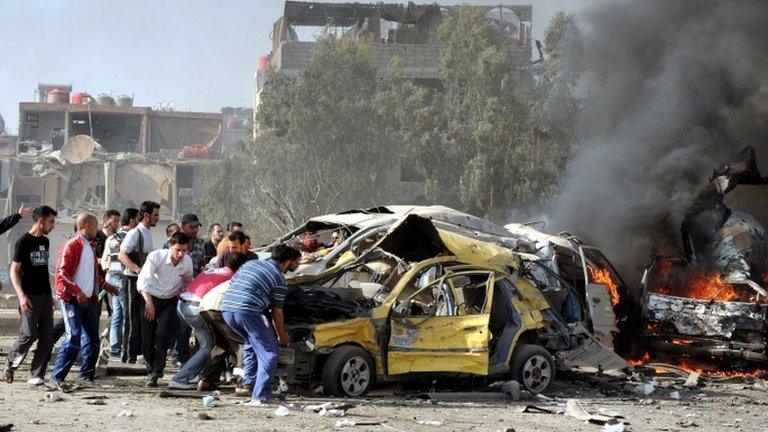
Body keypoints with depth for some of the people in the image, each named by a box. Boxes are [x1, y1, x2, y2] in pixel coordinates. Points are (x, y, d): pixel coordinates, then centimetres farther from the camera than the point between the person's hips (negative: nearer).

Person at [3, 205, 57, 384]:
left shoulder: (45, 242, 14)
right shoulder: (24, 242, -8)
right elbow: (14, 271, -10)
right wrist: (21, 296, -21)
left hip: (45, 296, 7)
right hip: (30, 297, -7)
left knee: (47, 337, -1)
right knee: (29, 334, -9)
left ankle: (36, 375, 4)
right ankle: (9, 366, 13)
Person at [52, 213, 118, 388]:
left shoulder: (91, 246, 16)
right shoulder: (72, 245, -10)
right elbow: (61, 272, -16)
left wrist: (105, 285, 17)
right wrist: (77, 291, -22)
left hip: (88, 299, 8)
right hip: (72, 299, -8)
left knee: (92, 338, 7)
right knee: (74, 336, -14)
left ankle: (86, 375, 17)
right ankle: (58, 377, -10)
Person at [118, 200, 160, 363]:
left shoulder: (147, 233, 15)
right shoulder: (135, 233, -14)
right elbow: (122, 255, -23)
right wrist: (137, 269, -33)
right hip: (133, 279, -9)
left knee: (143, 318, 13)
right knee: (132, 320, -6)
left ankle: (137, 351, 23)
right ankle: (128, 357, -2)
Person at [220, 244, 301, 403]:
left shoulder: (250, 263, 26)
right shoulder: (279, 277, 7)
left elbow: (232, 282, 29)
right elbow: (277, 312, 9)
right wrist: (282, 335, 23)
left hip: (226, 308, 7)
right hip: (248, 311, -7)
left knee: (251, 342, 30)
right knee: (269, 352, 3)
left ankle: (248, 382, 27)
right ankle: (260, 394, -6)